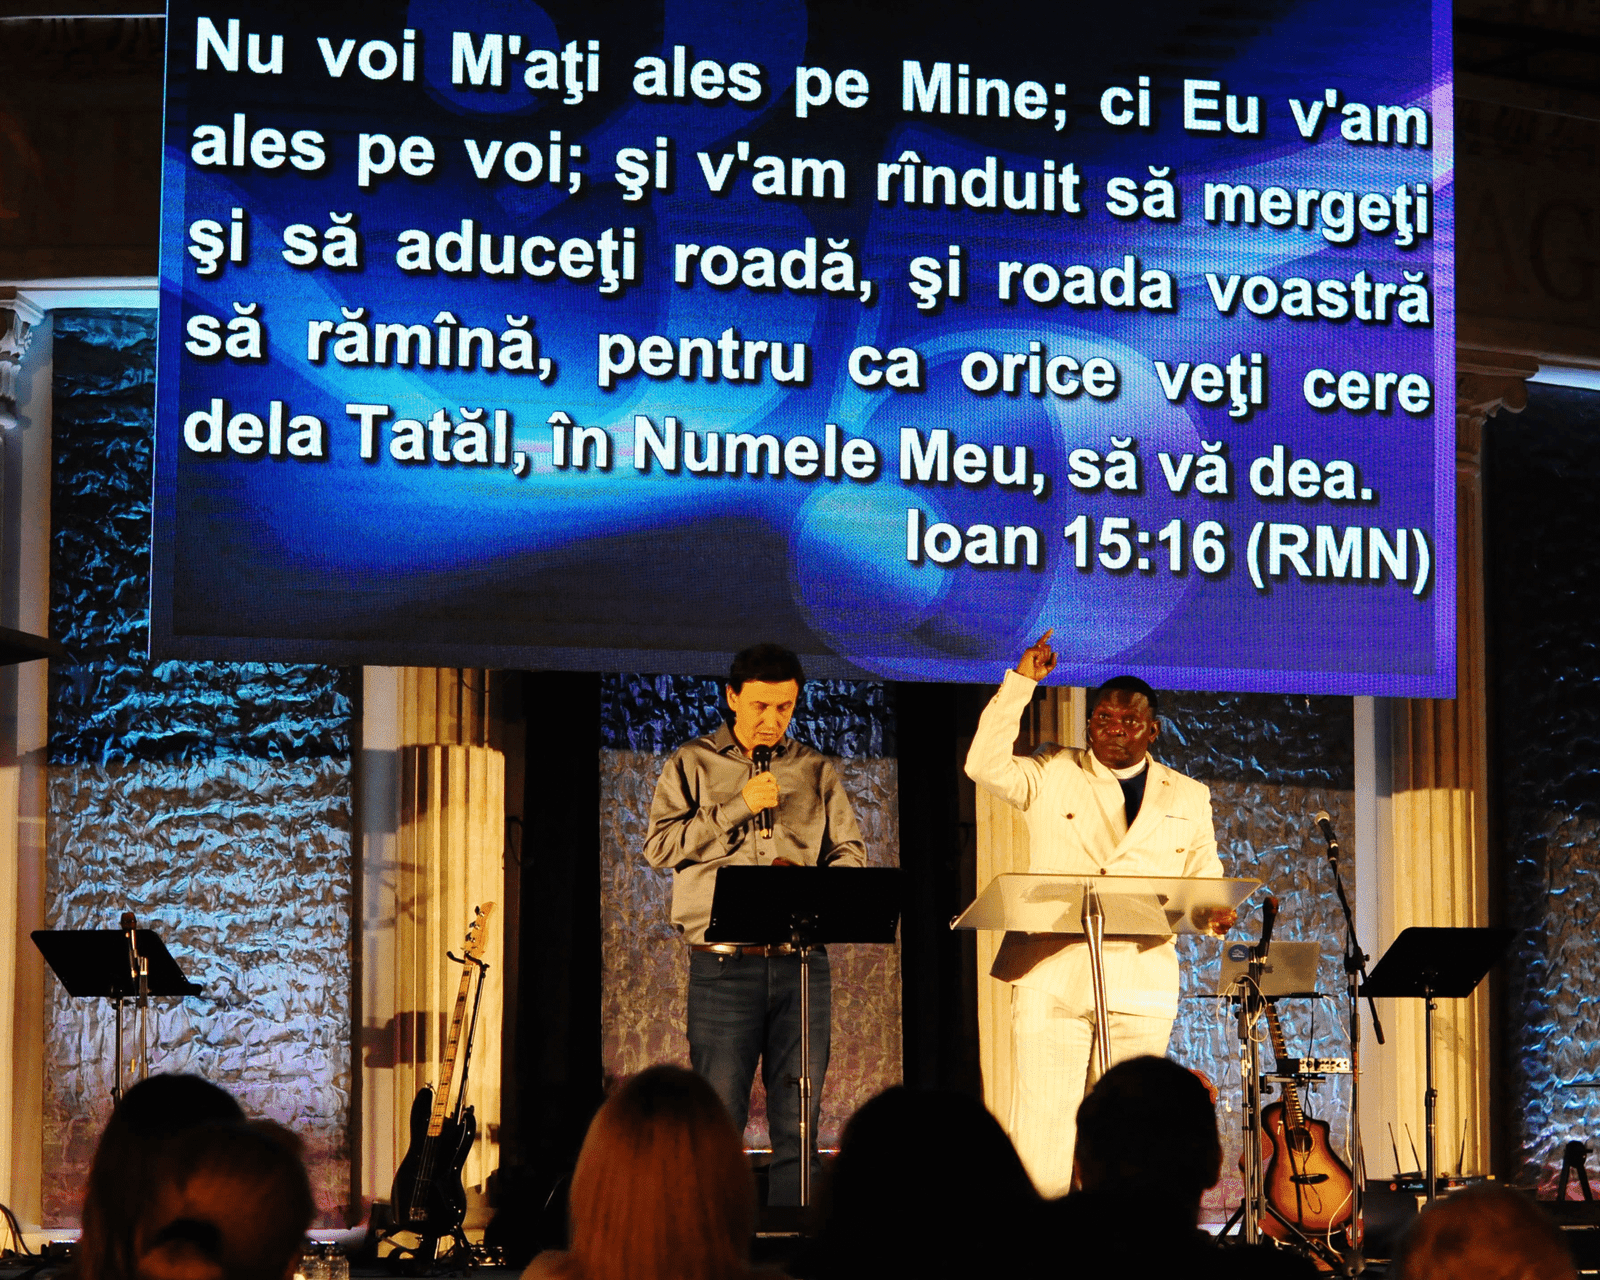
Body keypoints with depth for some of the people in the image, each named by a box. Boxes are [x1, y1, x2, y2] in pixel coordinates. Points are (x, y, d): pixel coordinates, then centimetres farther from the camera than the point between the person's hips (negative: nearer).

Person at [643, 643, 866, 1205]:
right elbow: (658, 845, -2)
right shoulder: (693, 764, 9)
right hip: (723, 963, -2)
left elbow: (852, 854, 14)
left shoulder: (816, 770, 15)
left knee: (798, 1125, 1)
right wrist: (737, 807, -8)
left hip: (800, 962, 2)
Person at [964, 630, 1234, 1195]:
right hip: (1052, 975, -2)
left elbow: (1204, 882, 17)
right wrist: (1022, 682, -11)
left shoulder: (1188, 798, 17)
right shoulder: (1053, 775, 10)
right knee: (1043, 1116, -8)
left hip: (1141, 984, 2)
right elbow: (986, 764, -7)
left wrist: (1214, 914, -7)